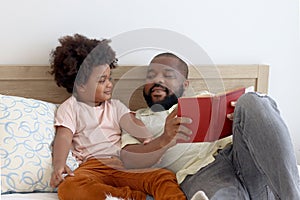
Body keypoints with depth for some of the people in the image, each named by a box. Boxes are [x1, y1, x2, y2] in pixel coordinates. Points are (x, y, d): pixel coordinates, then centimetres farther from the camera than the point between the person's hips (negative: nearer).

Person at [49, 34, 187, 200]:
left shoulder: (115, 106, 23)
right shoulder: (70, 107, 12)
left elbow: (131, 122, 5)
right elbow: (63, 137, -1)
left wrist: (147, 138, -17)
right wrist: (58, 165, -21)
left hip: (123, 164, 3)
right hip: (92, 166, -3)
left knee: (164, 177, -22)